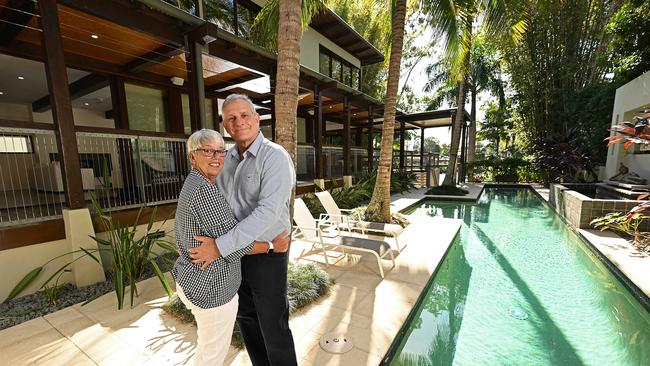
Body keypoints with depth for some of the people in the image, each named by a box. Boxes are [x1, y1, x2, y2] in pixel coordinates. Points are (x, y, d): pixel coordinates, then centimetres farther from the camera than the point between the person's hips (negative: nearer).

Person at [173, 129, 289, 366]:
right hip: (212, 287, -9)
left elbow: (181, 235, 14)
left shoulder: (192, 184, 6)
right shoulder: (205, 190, -26)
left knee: (207, 346, 30)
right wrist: (273, 245, -15)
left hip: (191, 280, 9)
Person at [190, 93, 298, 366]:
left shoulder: (275, 157, -21)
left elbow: (268, 212, -30)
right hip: (237, 252, 8)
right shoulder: (228, 158, 4)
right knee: (246, 317, 23)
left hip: (266, 256, -7)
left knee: (273, 325, 9)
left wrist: (220, 246, -29)